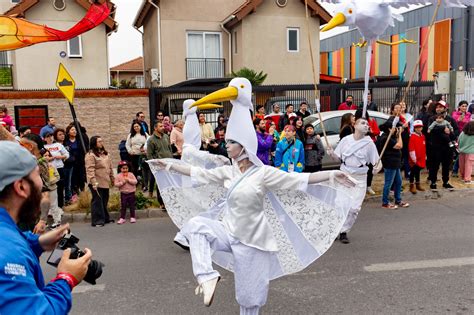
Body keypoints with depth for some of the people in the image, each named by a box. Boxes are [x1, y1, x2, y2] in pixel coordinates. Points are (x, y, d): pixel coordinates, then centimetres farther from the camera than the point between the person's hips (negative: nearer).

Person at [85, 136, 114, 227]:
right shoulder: (90, 155, -12)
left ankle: (105, 218, 24)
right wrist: (93, 182, -25)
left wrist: (112, 178, 19)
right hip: (97, 183, -8)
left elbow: (110, 167, 20)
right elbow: (90, 170, -19)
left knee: (104, 201, 14)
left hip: (105, 182, 8)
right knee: (97, 201, -4)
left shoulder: (105, 153, 14)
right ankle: (97, 220, 2)